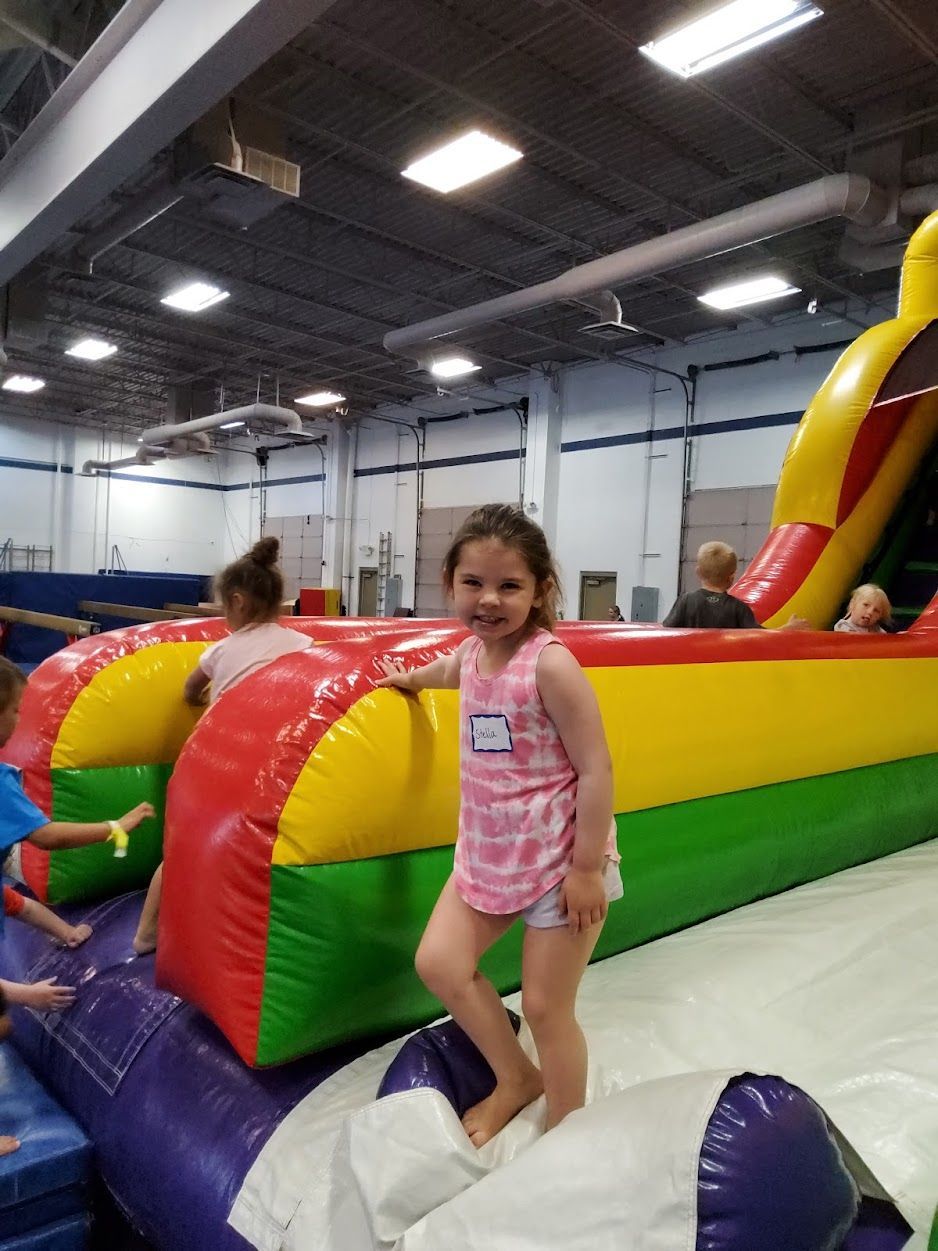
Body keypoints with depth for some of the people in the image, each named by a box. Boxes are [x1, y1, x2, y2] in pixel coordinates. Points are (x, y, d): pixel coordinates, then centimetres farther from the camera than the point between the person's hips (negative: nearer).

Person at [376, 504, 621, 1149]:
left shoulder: (549, 664, -22)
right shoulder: (472, 651, 0)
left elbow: (596, 770, -21)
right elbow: (445, 671, 28)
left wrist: (587, 868, -20)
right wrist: (407, 677, 47)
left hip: (560, 860, -7)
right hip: (488, 852, 7)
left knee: (545, 1005, 4)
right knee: (440, 962, 5)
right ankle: (515, 1078, 29)